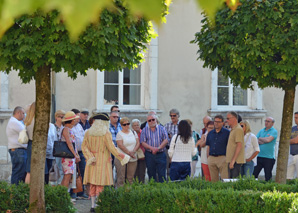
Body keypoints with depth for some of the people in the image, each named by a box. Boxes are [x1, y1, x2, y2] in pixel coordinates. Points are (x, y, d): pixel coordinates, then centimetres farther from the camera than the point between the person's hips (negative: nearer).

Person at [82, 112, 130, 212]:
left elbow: (84, 147, 1)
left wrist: (90, 158, -3)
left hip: (92, 162, 5)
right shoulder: (106, 133, -9)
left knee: (93, 184, 9)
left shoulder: (88, 133, 5)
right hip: (103, 161, -5)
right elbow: (111, 148, -9)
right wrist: (122, 157, 1)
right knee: (101, 184, -2)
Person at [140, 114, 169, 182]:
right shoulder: (144, 130, 8)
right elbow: (143, 142, -1)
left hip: (161, 154, -1)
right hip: (149, 155, 1)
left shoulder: (161, 129, 7)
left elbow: (166, 140, -2)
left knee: (162, 174, -5)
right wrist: (152, 148, -16)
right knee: (151, 174, 4)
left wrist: (158, 148, -16)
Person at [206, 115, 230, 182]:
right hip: (211, 158, 5)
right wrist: (208, 158, 11)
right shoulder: (210, 133, 15)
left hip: (222, 158, -5)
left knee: (225, 180, -9)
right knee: (213, 180, 7)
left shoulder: (227, 132, 0)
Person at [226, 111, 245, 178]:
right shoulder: (233, 130, 19)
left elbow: (239, 146, -20)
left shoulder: (238, 129, -12)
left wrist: (233, 160, -23)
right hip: (231, 161, 10)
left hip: (236, 161, -10)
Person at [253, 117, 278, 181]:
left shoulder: (274, 131, -3)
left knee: (268, 176, 1)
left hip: (269, 157, -5)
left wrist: (260, 138, -2)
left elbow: (268, 140, -18)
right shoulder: (261, 131, 14)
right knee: (254, 173, 4)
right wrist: (262, 142, -11)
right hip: (259, 156, 5)